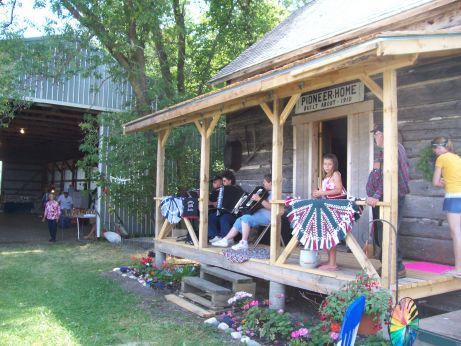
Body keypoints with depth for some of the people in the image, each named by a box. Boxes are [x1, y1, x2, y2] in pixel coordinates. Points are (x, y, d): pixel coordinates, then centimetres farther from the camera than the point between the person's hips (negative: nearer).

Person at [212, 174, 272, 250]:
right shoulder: (268, 192, 20)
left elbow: (271, 207, -26)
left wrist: (259, 199, -32)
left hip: (266, 216, -10)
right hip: (260, 214, 10)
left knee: (245, 218, -29)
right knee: (240, 220, 2)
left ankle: (243, 243, -26)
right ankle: (226, 240, 2)